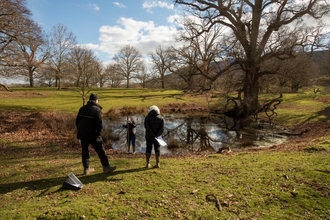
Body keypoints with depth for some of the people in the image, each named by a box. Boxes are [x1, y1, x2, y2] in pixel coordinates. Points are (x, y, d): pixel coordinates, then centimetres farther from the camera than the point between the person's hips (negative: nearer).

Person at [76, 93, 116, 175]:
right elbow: (99, 123, -16)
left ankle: (86, 169, 19)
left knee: (85, 151, 14)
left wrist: (80, 131, 18)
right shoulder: (97, 109, -9)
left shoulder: (82, 108, 11)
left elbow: (77, 121, 14)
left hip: (82, 134, 6)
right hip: (92, 134, -6)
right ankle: (106, 167, 7)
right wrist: (98, 133, -7)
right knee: (100, 150, 3)